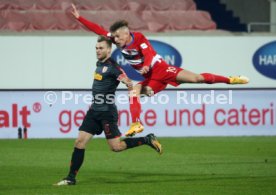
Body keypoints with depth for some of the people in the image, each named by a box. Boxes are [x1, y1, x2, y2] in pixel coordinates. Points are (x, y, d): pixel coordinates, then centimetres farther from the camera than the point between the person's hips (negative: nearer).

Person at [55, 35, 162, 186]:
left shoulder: (112, 66, -14)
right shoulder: (99, 64, 11)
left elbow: (125, 78, -29)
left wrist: (128, 83, -44)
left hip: (107, 112, -8)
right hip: (94, 111, 8)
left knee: (116, 147, -8)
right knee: (80, 142, 0)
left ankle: (147, 140, 9)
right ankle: (71, 178, 4)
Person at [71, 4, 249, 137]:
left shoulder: (139, 38, -15)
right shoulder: (117, 41, 2)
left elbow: (149, 54, -29)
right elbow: (98, 29, 3)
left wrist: (146, 66, -50)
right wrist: (79, 17, -3)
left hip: (162, 70, -6)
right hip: (151, 79, 6)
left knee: (196, 78, -16)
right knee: (134, 91, -18)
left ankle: (230, 79, -8)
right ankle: (136, 124, -24)